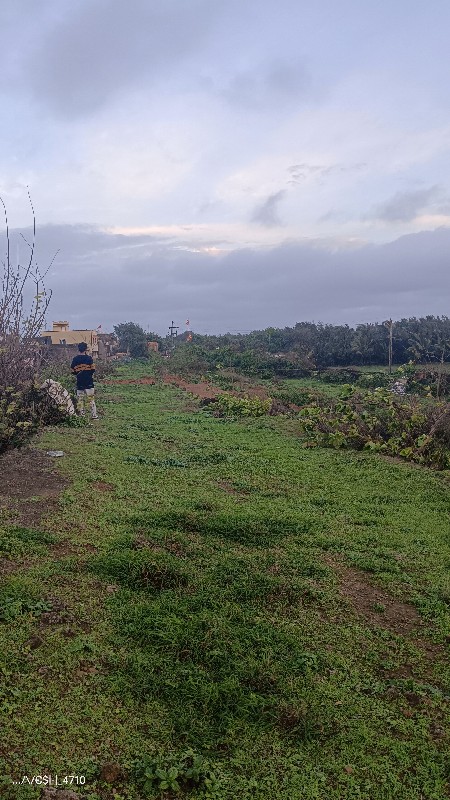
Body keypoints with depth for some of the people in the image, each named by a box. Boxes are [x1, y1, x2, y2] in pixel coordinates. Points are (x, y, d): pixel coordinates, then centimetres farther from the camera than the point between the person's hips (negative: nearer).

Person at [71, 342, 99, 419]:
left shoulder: (75, 359, 1)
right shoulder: (89, 358, -9)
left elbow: (73, 371, 4)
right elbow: (93, 369, -8)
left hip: (79, 382, 3)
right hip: (89, 381, -3)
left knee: (80, 399, 9)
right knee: (91, 399, 1)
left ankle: (81, 415, 10)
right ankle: (94, 415, -1)